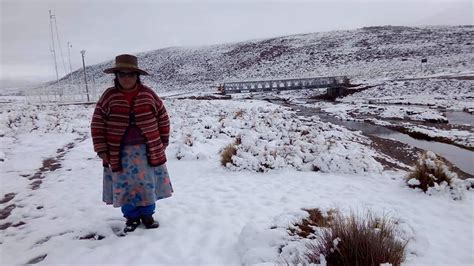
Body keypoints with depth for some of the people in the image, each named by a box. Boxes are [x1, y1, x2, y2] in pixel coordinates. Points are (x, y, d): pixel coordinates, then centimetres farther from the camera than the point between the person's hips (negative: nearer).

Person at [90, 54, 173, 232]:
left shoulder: (148, 94, -3)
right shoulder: (108, 96, -4)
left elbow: (163, 118, 5)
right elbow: (97, 124, -2)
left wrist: (164, 142, 4)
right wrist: (101, 150, -5)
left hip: (147, 149, 0)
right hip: (121, 152, 0)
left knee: (147, 184, 9)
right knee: (125, 186, 8)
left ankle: (147, 215, 28)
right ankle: (131, 217, 27)